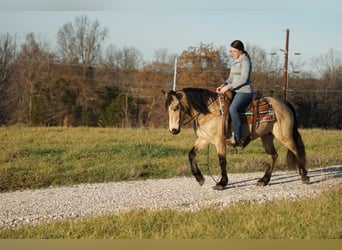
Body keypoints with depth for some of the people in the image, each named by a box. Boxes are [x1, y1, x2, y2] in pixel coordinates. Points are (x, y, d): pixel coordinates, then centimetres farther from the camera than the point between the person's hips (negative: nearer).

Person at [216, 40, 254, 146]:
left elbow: (243, 79, -17)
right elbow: (231, 78, 22)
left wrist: (228, 87, -18)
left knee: (232, 109, -32)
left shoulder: (245, 60, -9)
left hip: (244, 91, -10)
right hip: (236, 92, 10)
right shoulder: (235, 61, 18)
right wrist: (223, 85, 2)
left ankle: (238, 138, -33)